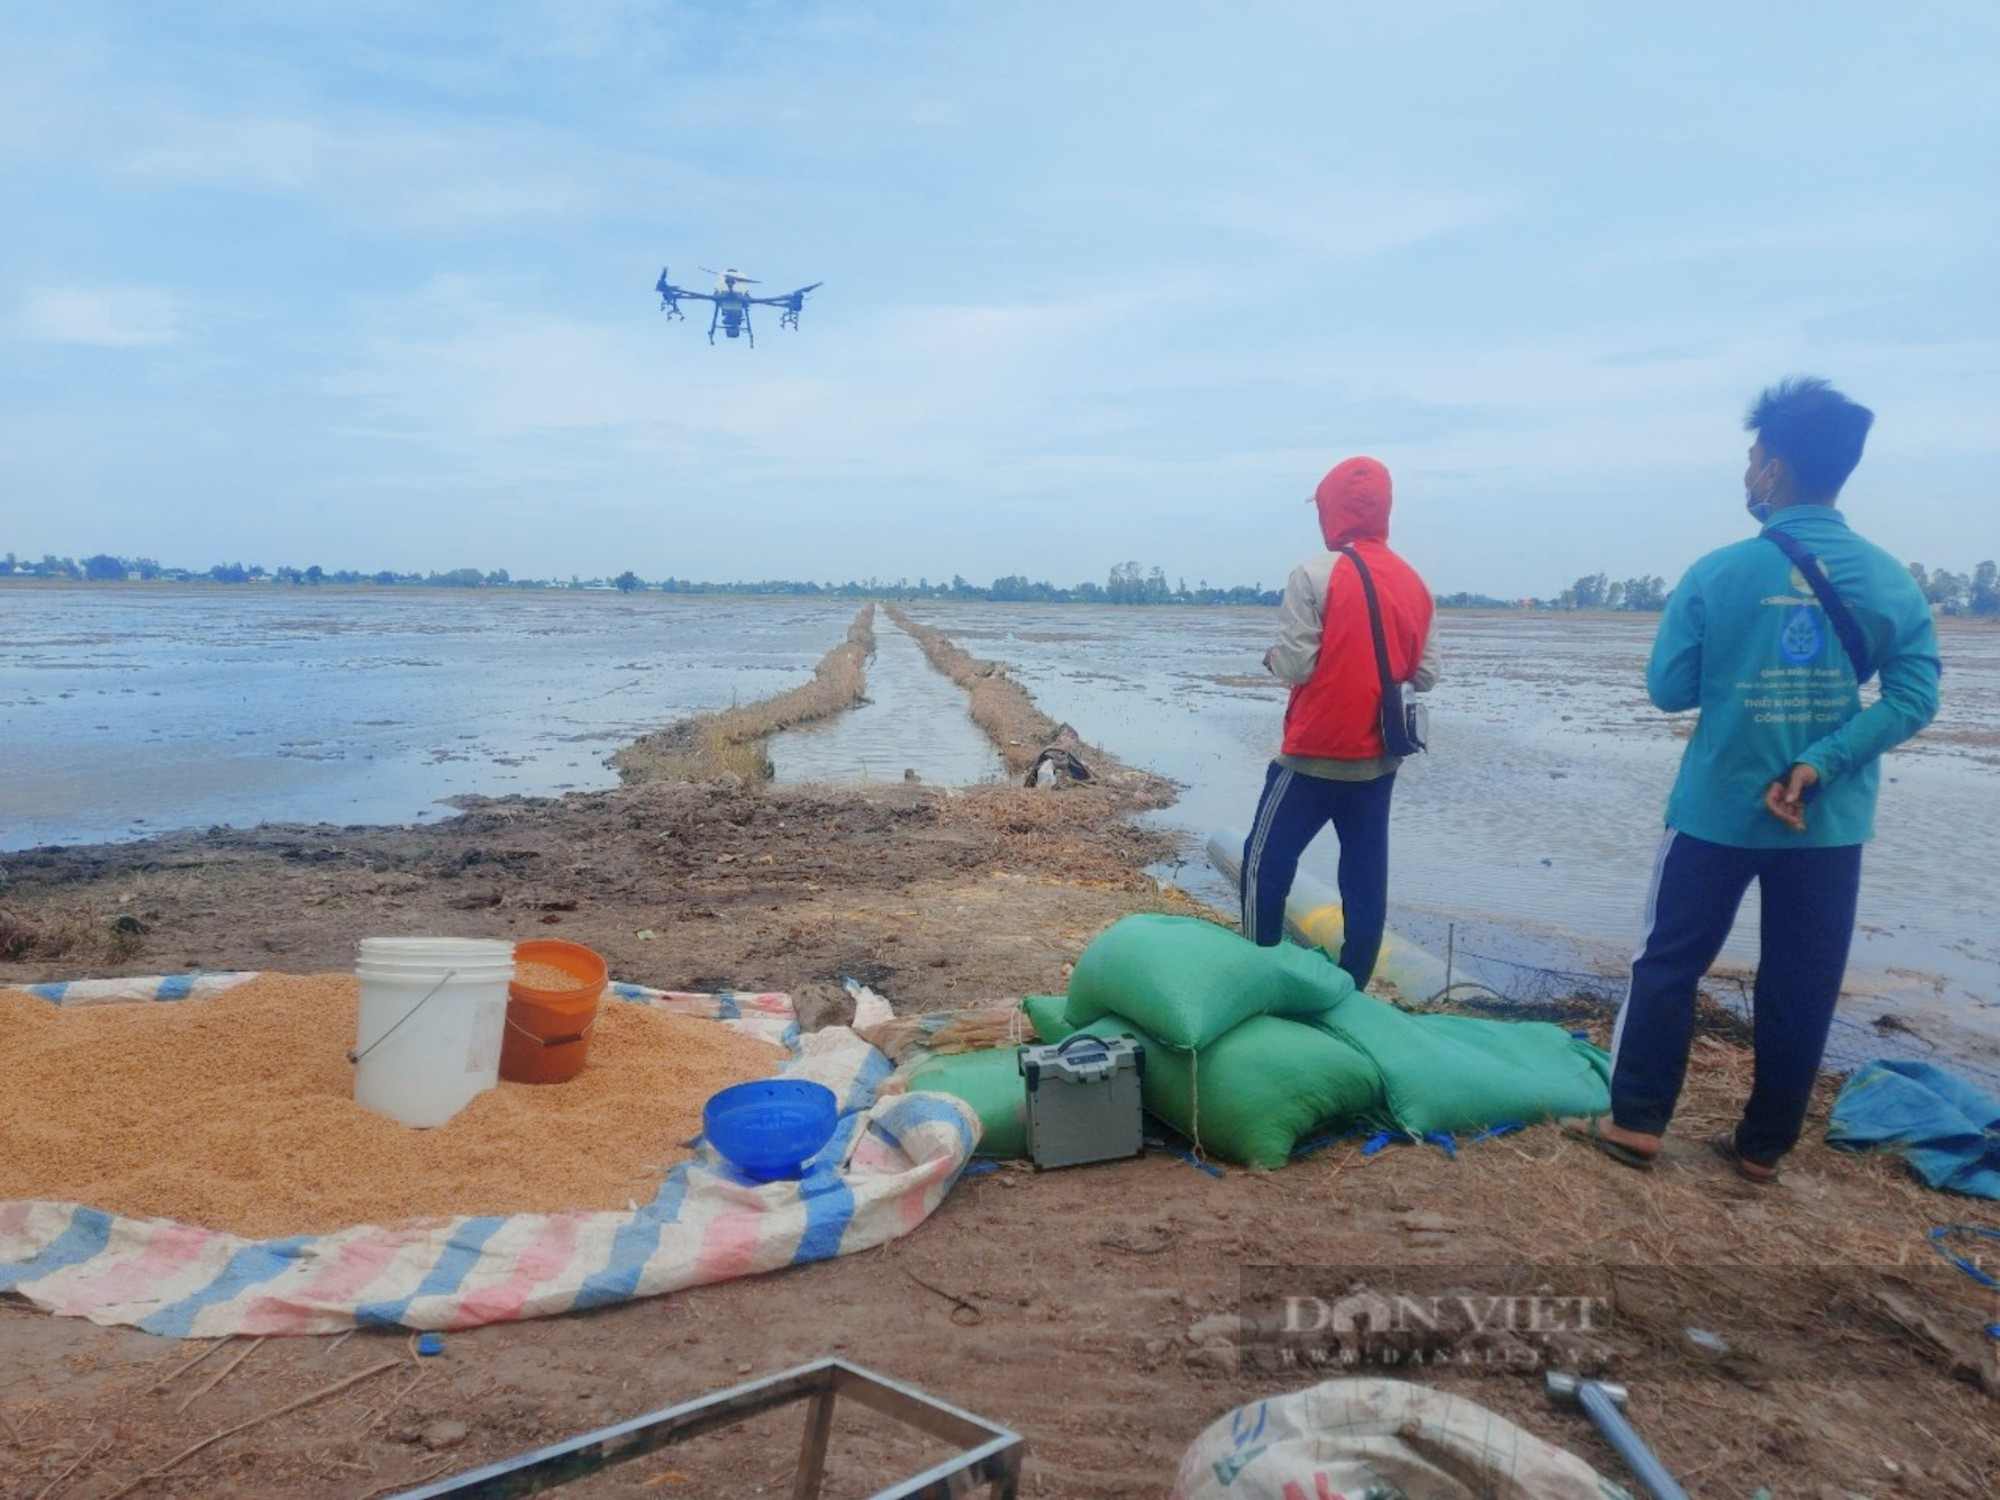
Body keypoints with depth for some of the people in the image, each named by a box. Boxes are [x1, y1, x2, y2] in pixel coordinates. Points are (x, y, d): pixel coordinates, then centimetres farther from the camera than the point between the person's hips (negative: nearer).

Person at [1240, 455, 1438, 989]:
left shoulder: (1314, 575, -12)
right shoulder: (1415, 584, 5)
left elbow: (1295, 667, -15)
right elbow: (1426, 676, 5)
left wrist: (1273, 656, 6)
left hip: (1316, 754, -6)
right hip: (1380, 759, 6)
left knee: (1266, 861, 7)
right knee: (1366, 875, 11)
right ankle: (1352, 987, 17)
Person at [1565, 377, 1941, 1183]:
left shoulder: (1718, 573, -11)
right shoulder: (1892, 579, -2)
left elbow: (1669, 689, -7)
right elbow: (1914, 697, -8)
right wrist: (1818, 764, -12)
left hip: (1718, 809, -2)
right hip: (1830, 821, 3)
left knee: (1668, 964, 11)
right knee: (1799, 987, 13)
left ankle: (1635, 1122, 16)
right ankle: (1764, 1146, 22)